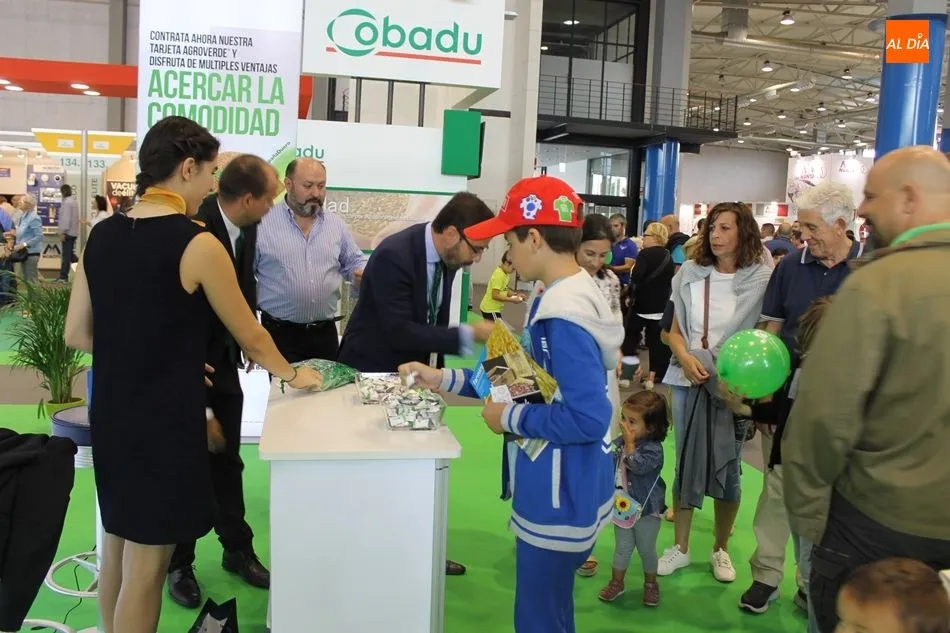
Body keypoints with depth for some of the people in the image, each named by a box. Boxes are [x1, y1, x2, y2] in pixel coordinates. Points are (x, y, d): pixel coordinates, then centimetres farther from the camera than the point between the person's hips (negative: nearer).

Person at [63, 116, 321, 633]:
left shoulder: (102, 235, 2)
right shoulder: (197, 244, -16)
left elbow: (77, 334, 8)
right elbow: (250, 337, -7)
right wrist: (293, 375, 10)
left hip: (109, 414, 7)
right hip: (164, 421, -7)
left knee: (115, 546, 22)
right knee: (144, 568, 7)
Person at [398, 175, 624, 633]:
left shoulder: (563, 313, -26)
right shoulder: (570, 294, 5)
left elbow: (588, 418, -31)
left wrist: (510, 419, -17)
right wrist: (443, 379, 10)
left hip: (560, 496, -10)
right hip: (558, 488, 10)